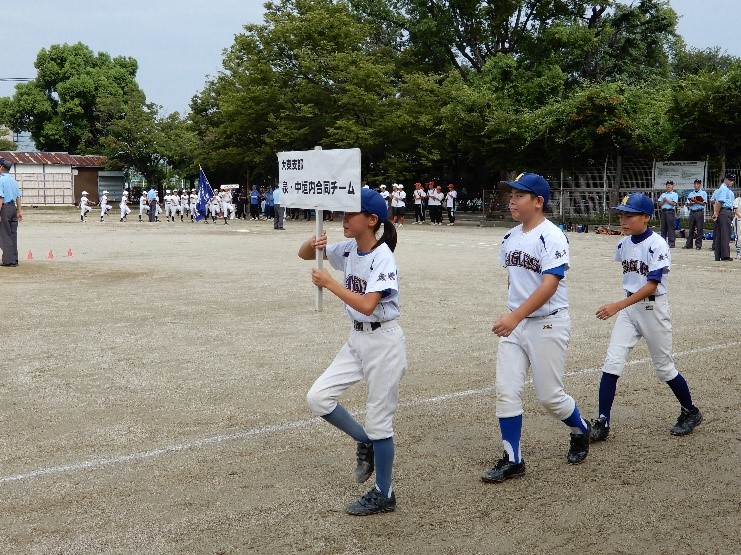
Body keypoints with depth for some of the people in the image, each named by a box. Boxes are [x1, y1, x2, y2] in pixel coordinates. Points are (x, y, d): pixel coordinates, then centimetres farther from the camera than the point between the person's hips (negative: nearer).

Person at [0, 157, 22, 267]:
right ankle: (14, 259, 13)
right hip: (13, 207, 7)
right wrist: (19, 211, 18)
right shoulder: (13, 180, 12)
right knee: (13, 234, 11)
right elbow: (18, 197, 13)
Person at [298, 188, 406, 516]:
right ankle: (366, 444, 23)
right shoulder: (348, 249, 3)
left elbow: (367, 305, -28)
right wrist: (313, 243, -12)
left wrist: (329, 284, -23)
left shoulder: (383, 258, -19)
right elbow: (304, 254, 10)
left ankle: (384, 495, 16)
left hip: (383, 342, -8)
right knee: (318, 397, 2)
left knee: (378, 420, 1)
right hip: (356, 340, 8)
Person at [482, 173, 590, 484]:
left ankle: (580, 432, 33)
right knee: (505, 391, 0)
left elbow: (549, 285, -24)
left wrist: (516, 316, -31)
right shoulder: (511, 238, 8)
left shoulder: (551, 237, -16)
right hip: (515, 323, 7)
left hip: (548, 324, -7)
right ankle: (513, 460, 9)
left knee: (549, 395, 3)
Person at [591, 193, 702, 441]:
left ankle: (690, 412, 31)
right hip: (628, 308, 6)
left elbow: (652, 285, -24)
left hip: (653, 308, -5)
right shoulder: (623, 244, 3)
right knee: (611, 364, -6)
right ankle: (602, 423, -3)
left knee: (664, 368, 8)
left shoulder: (657, 245, -17)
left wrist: (617, 306, -31)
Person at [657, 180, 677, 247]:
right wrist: (663, 201, -6)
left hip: (670, 211, -5)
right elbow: (659, 204, 11)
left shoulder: (674, 194, 6)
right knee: (663, 227, 6)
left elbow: (674, 203, -8)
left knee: (671, 228, -8)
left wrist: (667, 200, -9)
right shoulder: (663, 194, 19)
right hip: (663, 211, 5)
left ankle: (671, 243, -9)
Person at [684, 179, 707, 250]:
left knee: (699, 229, -4)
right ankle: (689, 244, 7)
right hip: (692, 212, 4)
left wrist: (695, 201, -11)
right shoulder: (690, 194, 17)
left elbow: (703, 203, -4)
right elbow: (688, 204, 10)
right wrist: (692, 203, -10)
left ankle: (698, 244, 0)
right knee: (691, 229, 4)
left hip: (700, 212, -3)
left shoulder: (703, 193, 6)